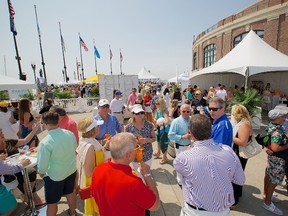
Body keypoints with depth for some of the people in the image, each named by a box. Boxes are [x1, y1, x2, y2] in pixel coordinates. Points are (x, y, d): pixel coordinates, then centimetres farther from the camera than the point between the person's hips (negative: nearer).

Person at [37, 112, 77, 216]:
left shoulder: (45, 142, -28)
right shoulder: (70, 134, -13)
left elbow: (42, 165, -19)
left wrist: (41, 173, 3)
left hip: (54, 176, -5)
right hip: (71, 170, 6)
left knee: (52, 202, 18)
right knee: (70, 192, 28)